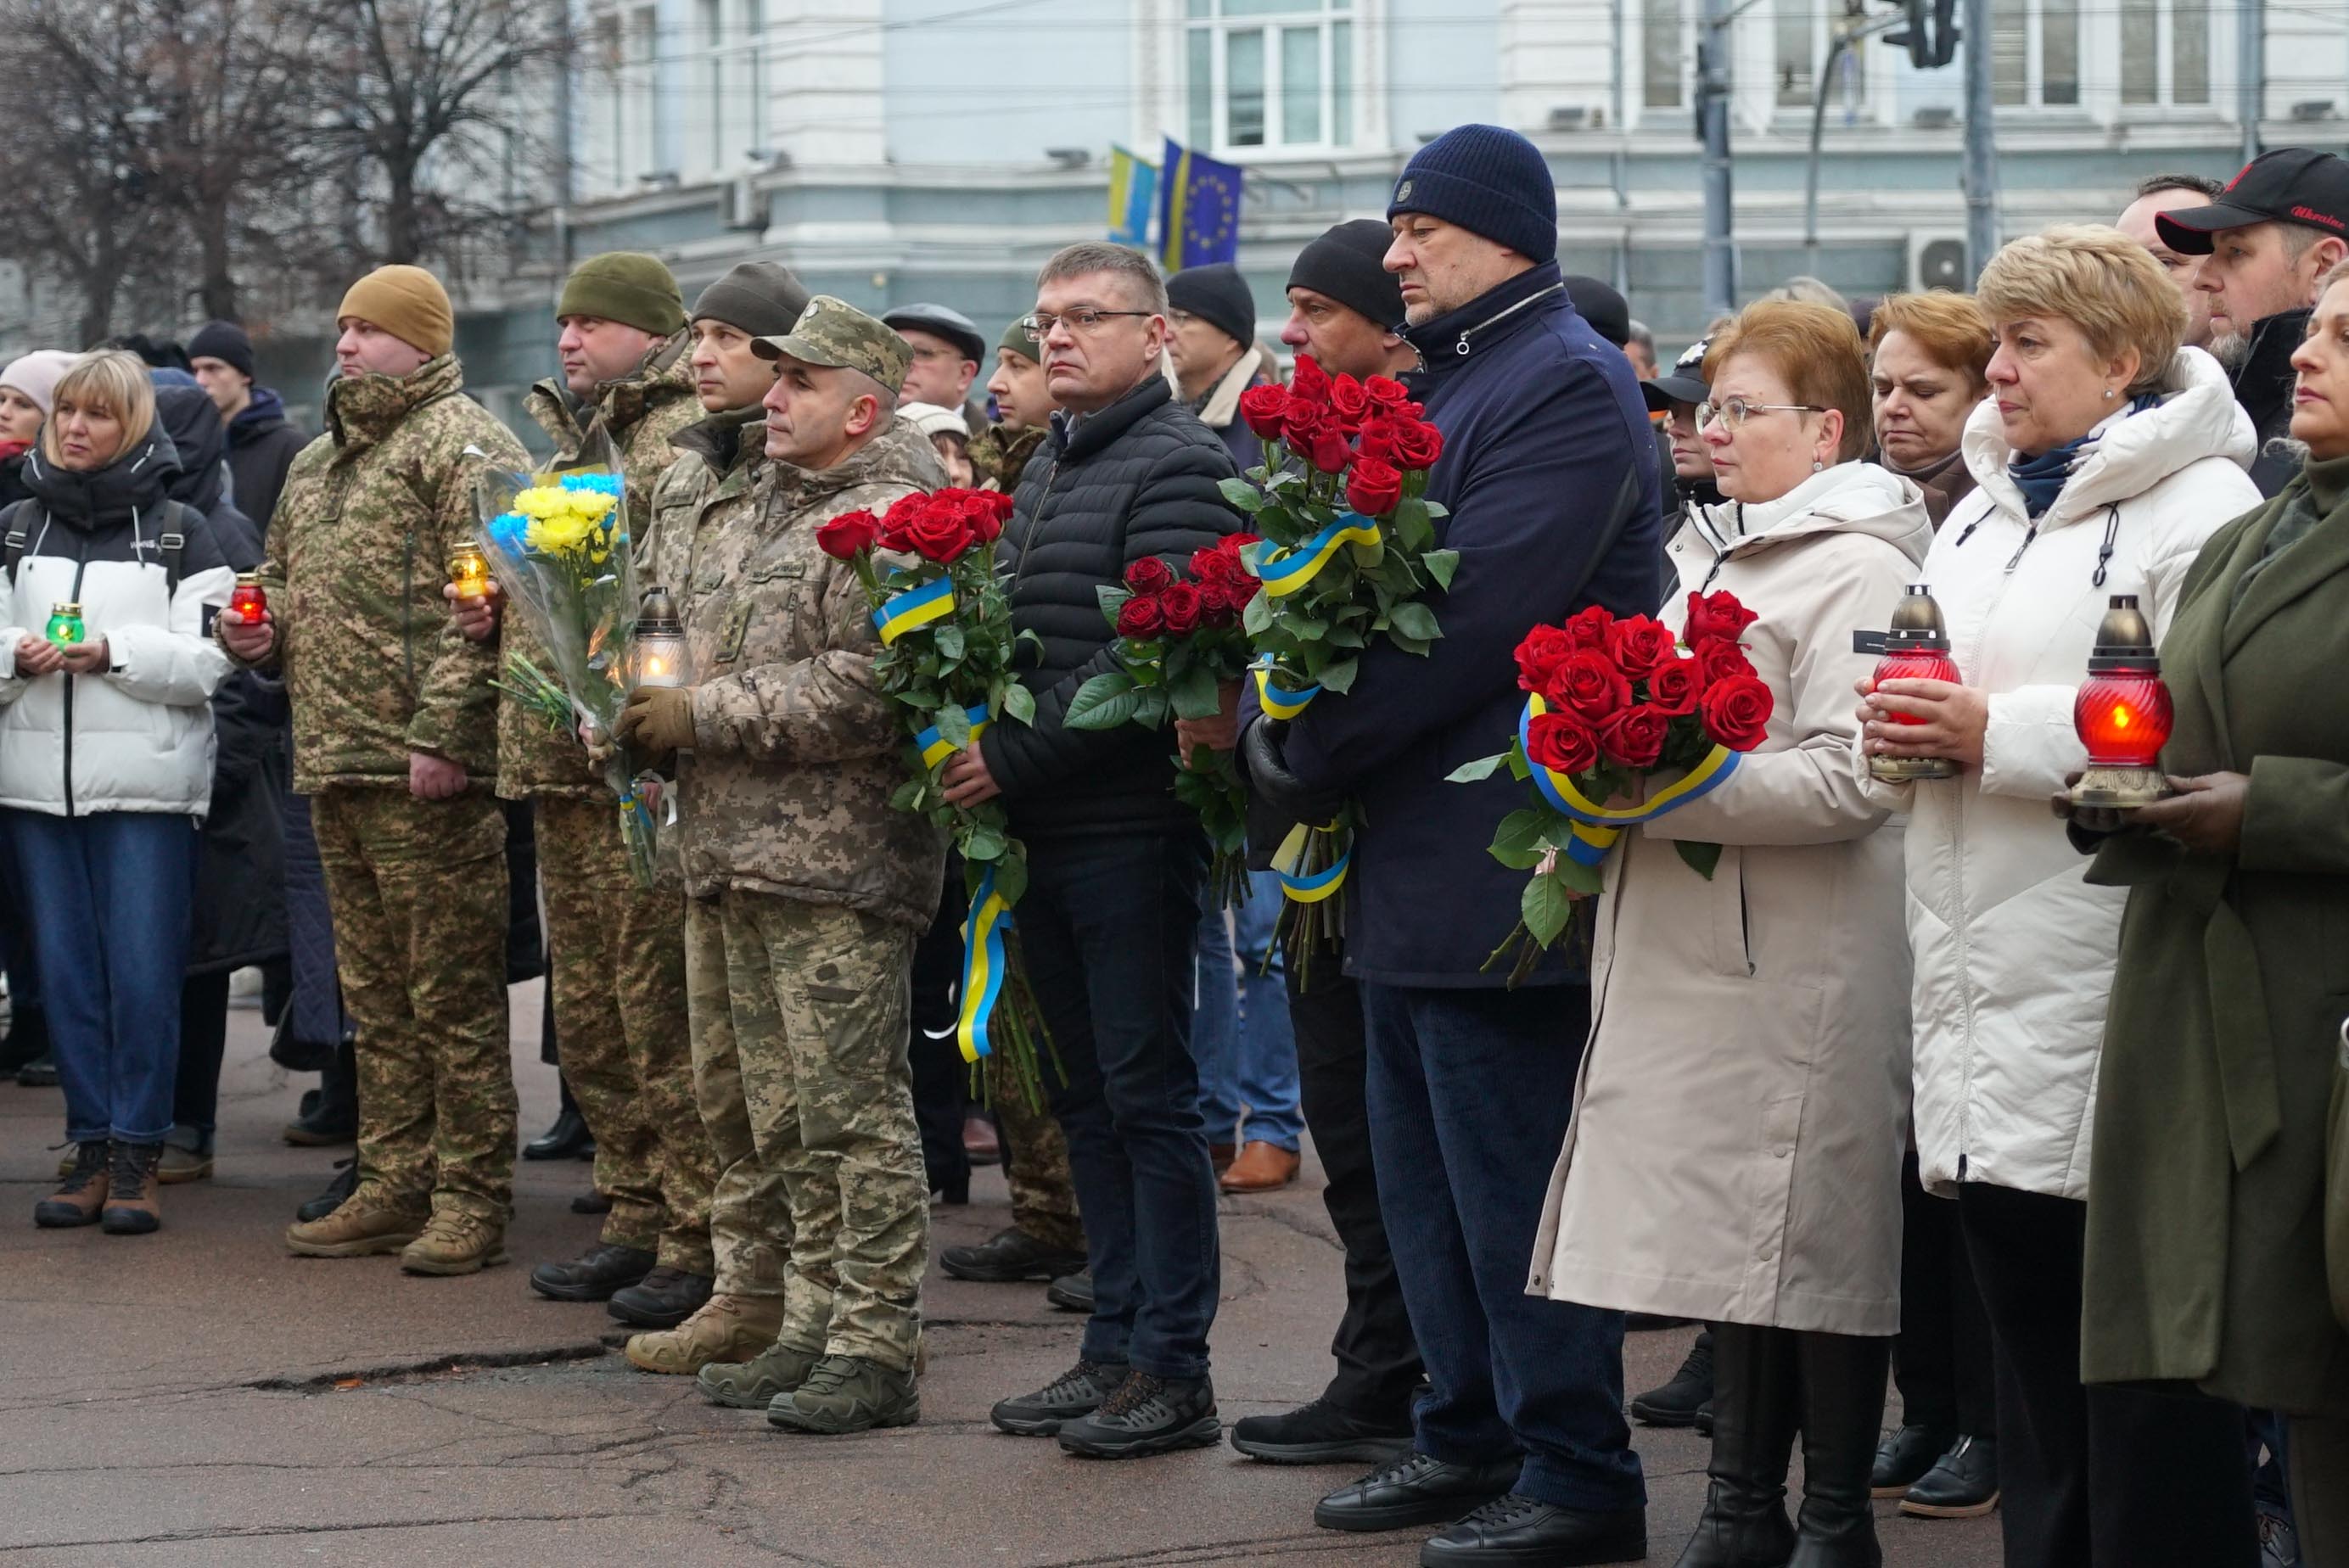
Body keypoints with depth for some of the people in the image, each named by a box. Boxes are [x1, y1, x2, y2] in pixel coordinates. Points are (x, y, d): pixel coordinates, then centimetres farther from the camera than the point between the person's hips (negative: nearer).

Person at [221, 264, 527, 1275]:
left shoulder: (461, 447, -8)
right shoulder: (317, 463, 20)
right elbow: (287, 577, 33)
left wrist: (443, 737, -22)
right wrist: (262, 630, 9)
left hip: (427, 778, -9)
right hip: (336, 772, 9)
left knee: (453, 998, -4)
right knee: (377, 1000, 14)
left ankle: (471, 1202, 0)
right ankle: (394, 1190, 20)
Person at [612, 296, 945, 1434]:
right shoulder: (767, 518, 20)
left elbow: (869, 694, -23)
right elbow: (708, 647, 32)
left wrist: (702, 716, -17)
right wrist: (654, 709, 9)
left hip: (839, 865, -10)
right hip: (747, 862, 10)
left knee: (854, 1109, -7)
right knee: (787, 1118, 13)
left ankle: (874, 1348, -4)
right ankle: (813, 1326, 20)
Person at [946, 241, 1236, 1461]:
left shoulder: (1177, 466, -10)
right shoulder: (1048, 469, 18)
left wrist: (1014, 760, -19)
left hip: (1132, 831, -9)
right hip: (1046, 833, 9)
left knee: (1149, 1096, -5)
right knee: (1087, 1097, 12)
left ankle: (1174, 1371, 0)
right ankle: (1114, 1347, 18)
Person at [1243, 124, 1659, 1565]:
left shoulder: (1567, 388, -14)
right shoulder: (1444, 380, 18)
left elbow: (1473, 618, -21)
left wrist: (1305, 747, -16)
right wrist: (1273, 726, 3)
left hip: (1491, 855, -10)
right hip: (1412, 855, 10)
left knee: (1511, 1175, -6)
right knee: (1425, 1175, 15)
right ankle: (1472, 1434, 25)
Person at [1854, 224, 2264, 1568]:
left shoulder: (2195, 511, -10)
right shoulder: (1985, 514, 18)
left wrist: (1999, 736, -20)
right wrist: (1894, 735, 5)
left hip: (2115, 1014, -9)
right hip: (1989, 996, 9)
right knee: (2029, 1344, 15)